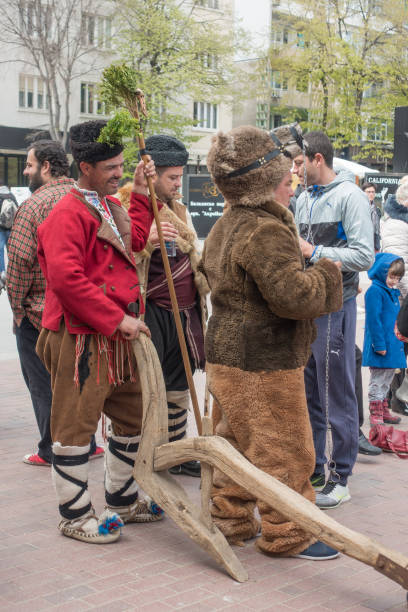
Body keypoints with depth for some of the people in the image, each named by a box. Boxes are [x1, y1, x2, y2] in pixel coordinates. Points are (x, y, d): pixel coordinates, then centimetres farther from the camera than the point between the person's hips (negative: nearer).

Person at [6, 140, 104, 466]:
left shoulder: (35, 204, -15)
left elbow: (19, 260, -18)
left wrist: (17, 305, -6)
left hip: (40, 313, -6)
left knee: (44, 385, 6)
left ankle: (53, 451, 13)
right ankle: (86, 445, 24)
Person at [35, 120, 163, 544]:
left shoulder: (112, 206, 15)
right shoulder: (68, 214, -16)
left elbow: (135, 240, 31)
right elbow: (66, 278, -26)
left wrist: (141, 193, 22)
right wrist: (117, 319, -22)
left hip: (118, 338, 10)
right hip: (81, 340, -10)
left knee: (132, 419, 18)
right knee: (75, 427, 2)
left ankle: (122, 501, 34)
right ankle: (75, 516, 15)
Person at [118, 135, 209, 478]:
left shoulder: (177, 208, 16)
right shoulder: (126, 205, -9)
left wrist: (205, 276, 18)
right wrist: (147, 241, -32)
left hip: (184, 313, 8)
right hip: (151, 312, -8)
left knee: (178, 388, 17)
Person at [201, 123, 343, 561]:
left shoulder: (225, 226, 12)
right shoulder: (265, 231, -22)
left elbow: (208, 276, 26)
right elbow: (292, 295, -29)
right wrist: (326, 274, -11)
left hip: (228, 355, 10)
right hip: (262, 363, -10)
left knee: (236, 442, 19)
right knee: (284, 451, 1)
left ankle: (231, 520, 30)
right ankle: (285, 536, 12)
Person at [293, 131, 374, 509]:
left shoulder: (349, 196, -9)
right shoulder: (305, 198, 14)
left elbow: (364, 256, -18)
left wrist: (313, 252, -17)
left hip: (334, 308, -8)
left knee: (338, 395, 0)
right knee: (307, 393, 14)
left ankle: (340, 477, 10)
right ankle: (313, 468, 26)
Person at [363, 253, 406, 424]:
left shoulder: (393, 293, 13)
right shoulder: (375, 291, -14)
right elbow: (374, 320, -18)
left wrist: (399, 342, 18)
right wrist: (379, 344, -21)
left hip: (392, 345, 9)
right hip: (381, 346, -9)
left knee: (387, 380, 16)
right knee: (377, 381, 0)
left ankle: (383, 411, 26)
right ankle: (376, 413, 6)